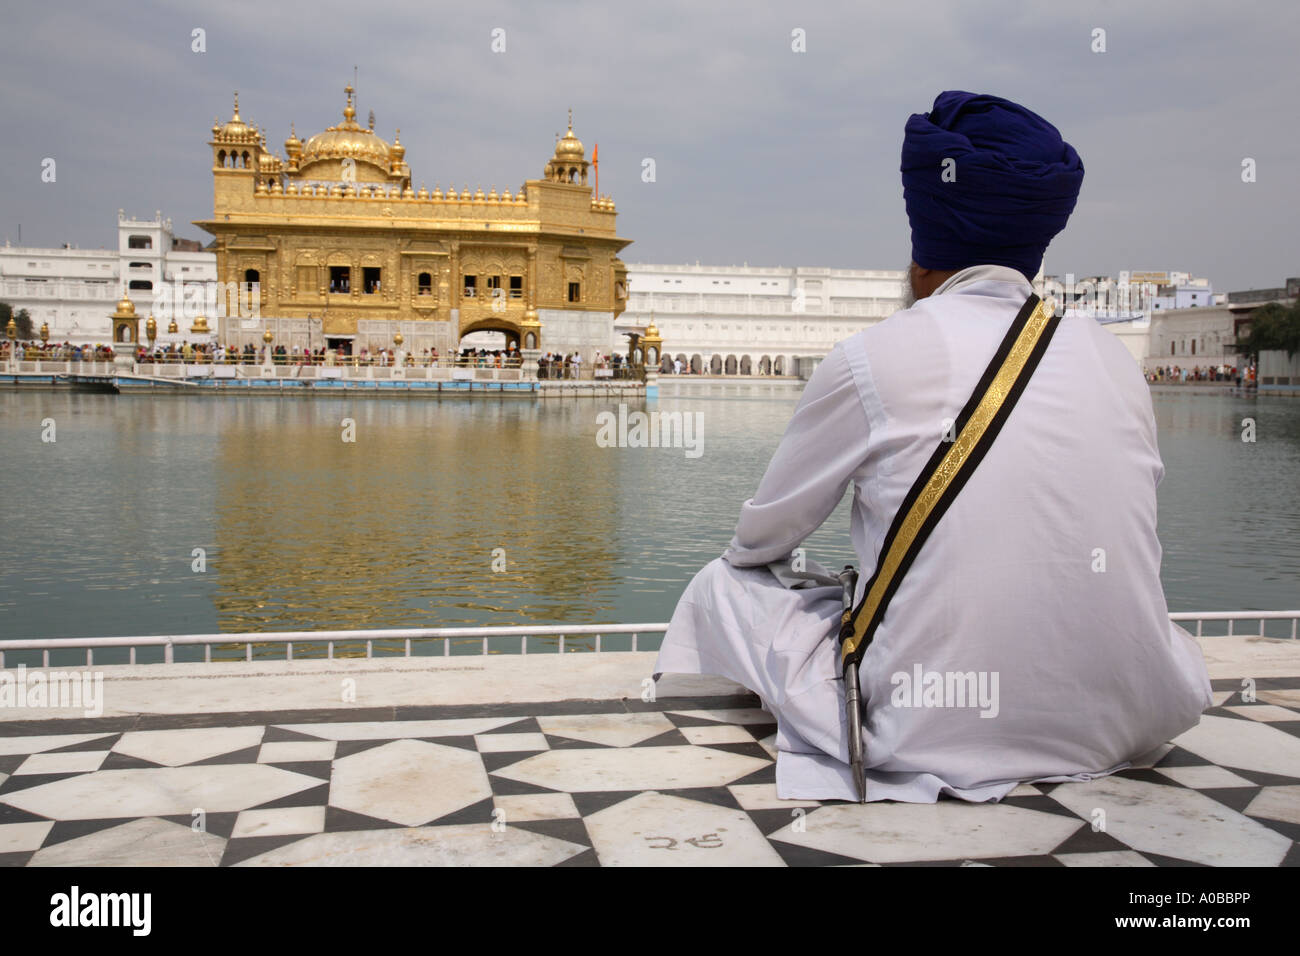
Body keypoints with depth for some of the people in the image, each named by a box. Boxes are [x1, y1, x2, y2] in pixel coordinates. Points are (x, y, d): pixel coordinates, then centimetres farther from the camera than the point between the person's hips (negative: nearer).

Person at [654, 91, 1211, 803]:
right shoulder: (1114, 358, 5)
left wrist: (758, 559, 31)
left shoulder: (874, 359, -8)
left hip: (929, 736, -4)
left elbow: (760, 539, 6)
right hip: (1128, 728, 5)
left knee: (722, 585, 17)